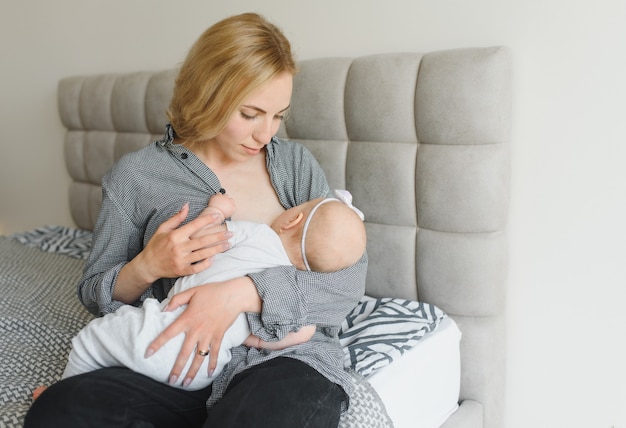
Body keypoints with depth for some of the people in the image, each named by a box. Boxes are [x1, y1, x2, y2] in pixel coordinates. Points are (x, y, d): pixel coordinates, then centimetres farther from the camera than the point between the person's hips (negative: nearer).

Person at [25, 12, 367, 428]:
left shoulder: (295, 162, 5)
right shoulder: (136, 175, 3)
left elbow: (350, 278, -5)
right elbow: (93, 292, 11)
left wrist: (242, 292, -20)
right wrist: (146, 268, -12)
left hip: (287, 357, -1)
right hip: (177, 365, 2)